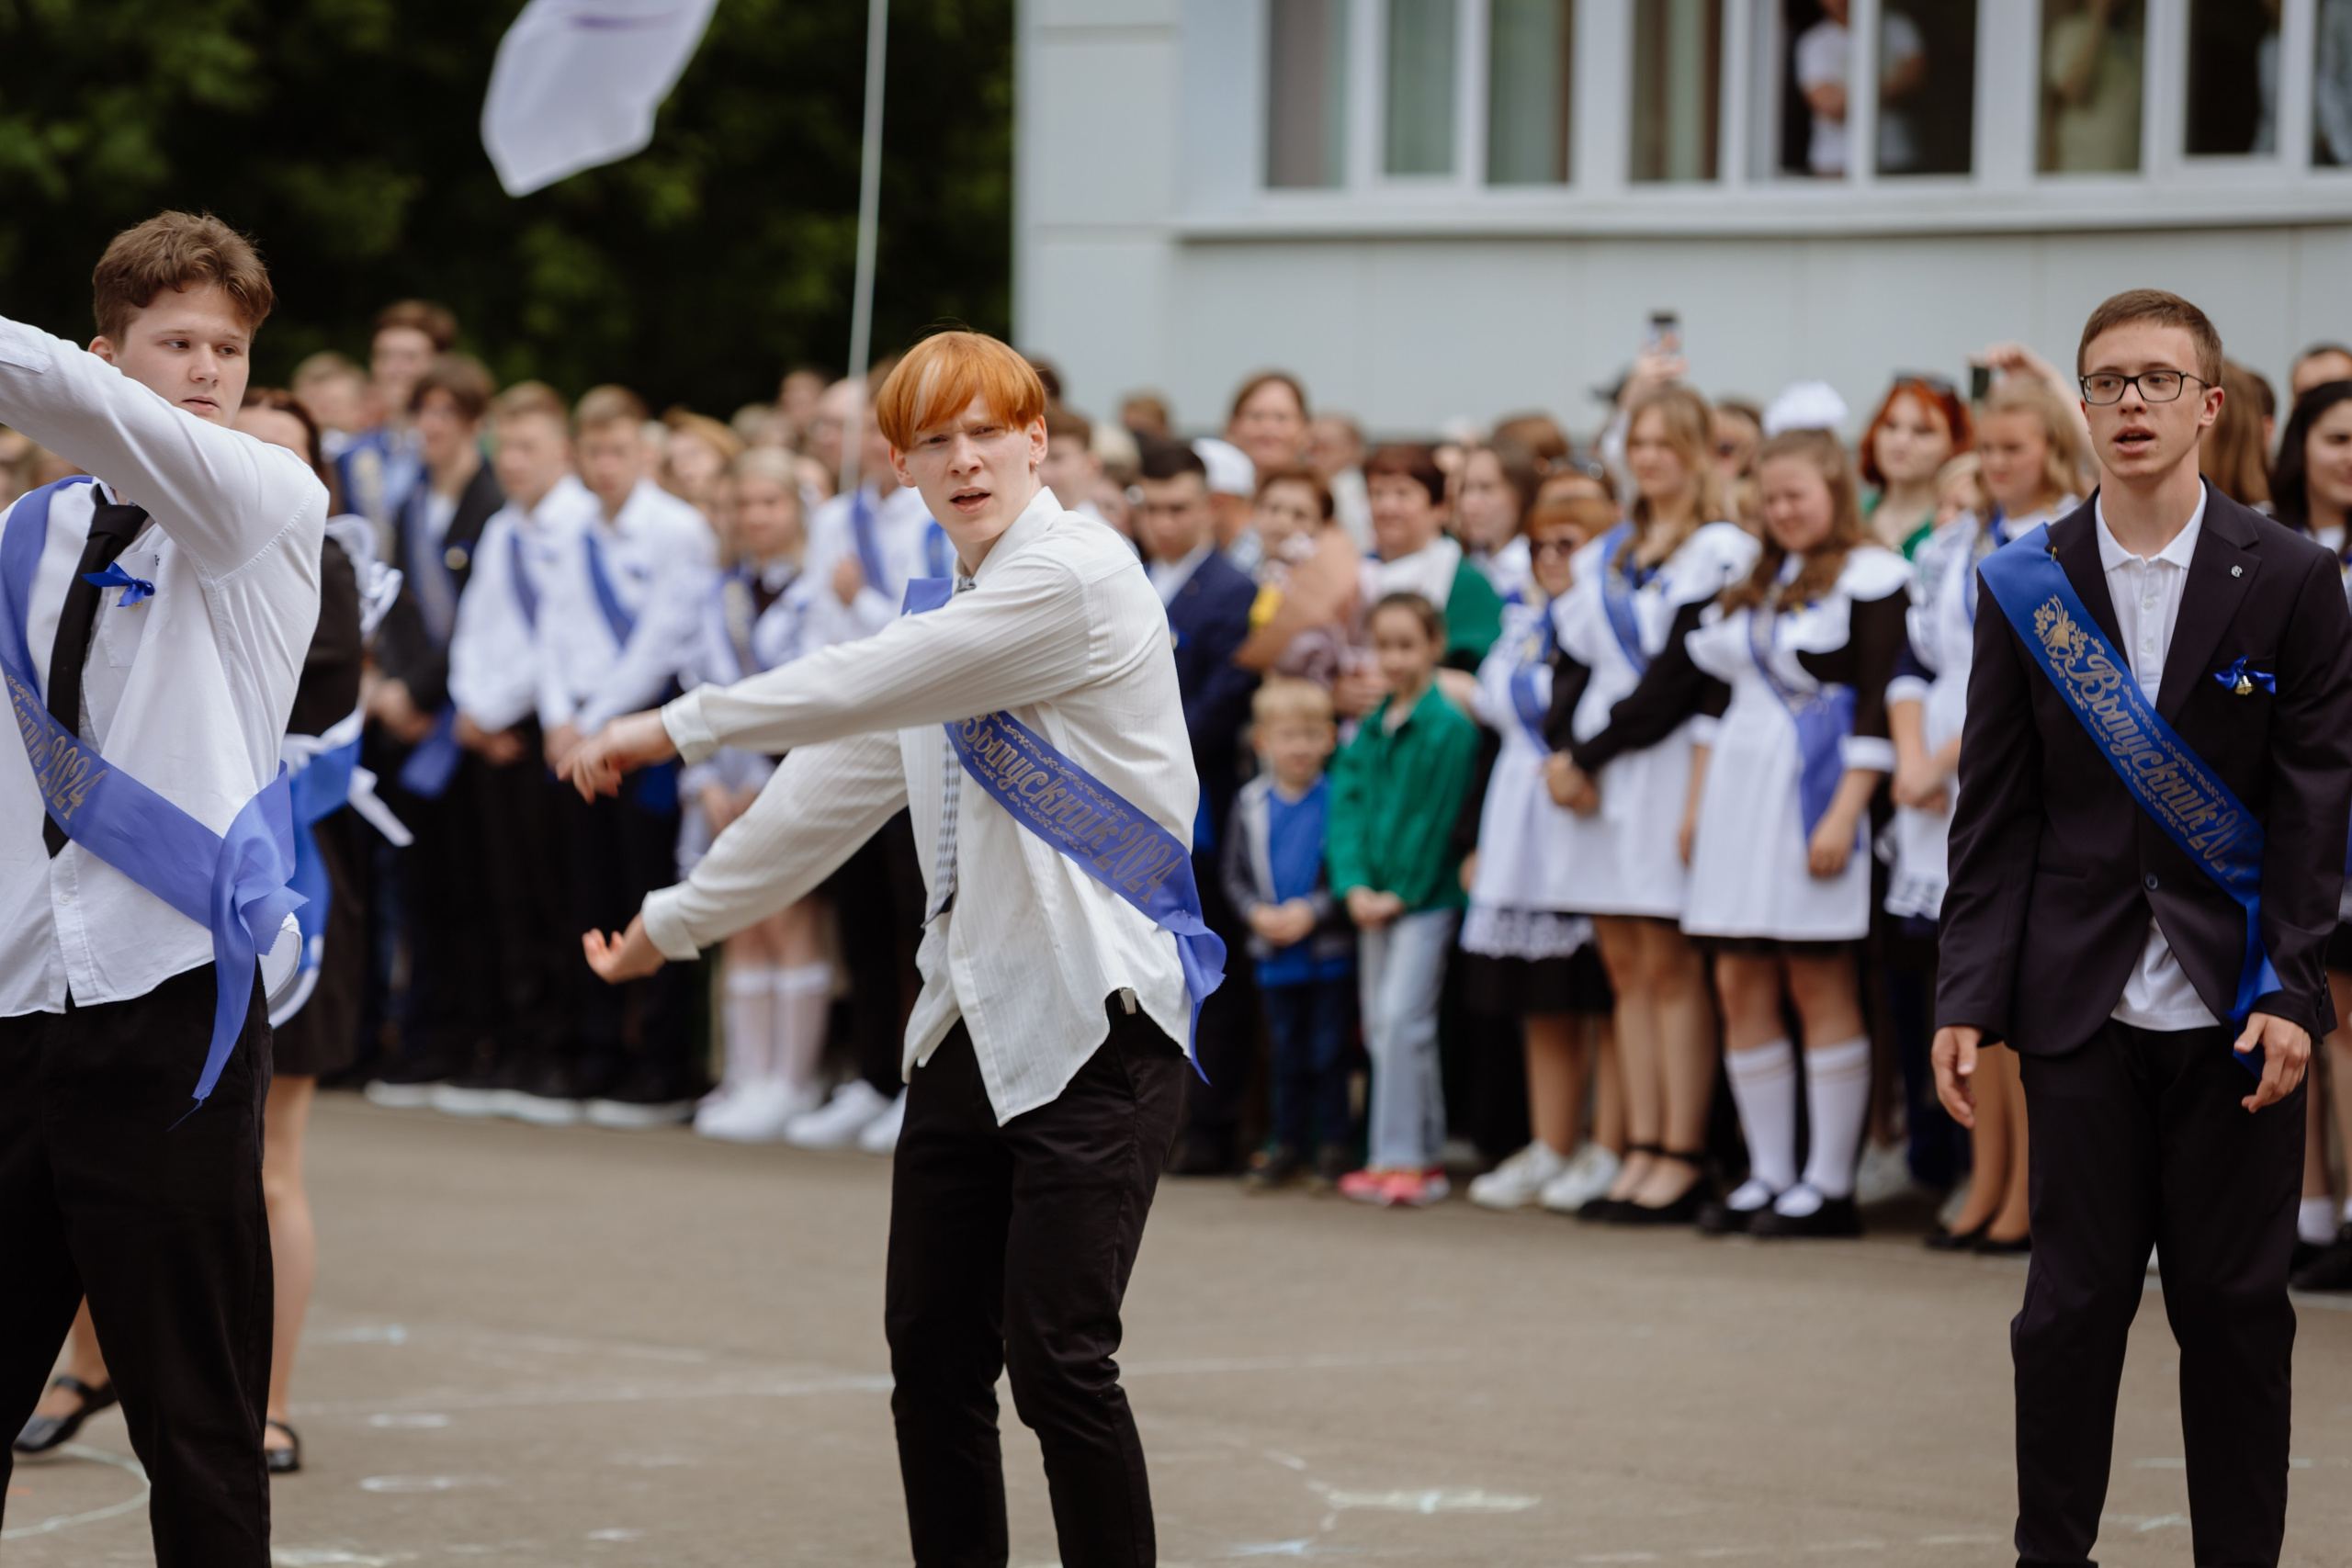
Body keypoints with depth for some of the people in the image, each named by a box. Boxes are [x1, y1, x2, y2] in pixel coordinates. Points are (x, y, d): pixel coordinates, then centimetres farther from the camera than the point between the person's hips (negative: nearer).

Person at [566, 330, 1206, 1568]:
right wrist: (674, 922, 28)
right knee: (932, 1358, 5)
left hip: (1096, 1019, -8)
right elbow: (832, 789, 26)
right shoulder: (951, 613, 18)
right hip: (972, 1018, 8)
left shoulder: (1077, 574, -10)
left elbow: (864, 685, -15)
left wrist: (679, 726, -7)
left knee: (1057, 1358, -13)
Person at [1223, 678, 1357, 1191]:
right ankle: (1287, 1144, 19)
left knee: (1330, 1050, 2)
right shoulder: (1251, 803, 3)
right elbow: (1235, 877, 7)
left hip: (1331, 952, -3)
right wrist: (1257, 913, -11)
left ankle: (1332, 1144, 11)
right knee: (1287, 1053, 11)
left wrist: (1312, 911, -18)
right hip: (1275, 956, 3)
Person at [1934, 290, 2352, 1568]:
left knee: (2235, 1301, 3)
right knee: (2074, 1297, 2)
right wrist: (1968, 997, -2)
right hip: (2084, 1003, 1)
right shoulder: (2026, 587, 4)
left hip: (2236, 1005, -1)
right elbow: (1993, 813, 5)